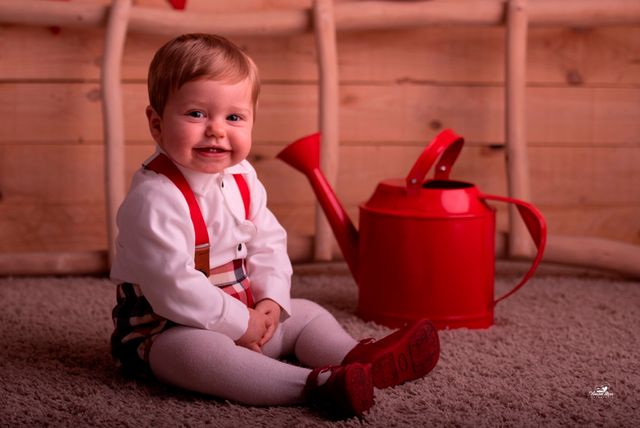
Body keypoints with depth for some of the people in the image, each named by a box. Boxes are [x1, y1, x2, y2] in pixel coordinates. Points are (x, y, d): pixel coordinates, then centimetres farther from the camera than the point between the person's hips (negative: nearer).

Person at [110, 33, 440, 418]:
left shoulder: (242, 179, 3)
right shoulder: (154, 198, -25)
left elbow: (268, 245, 9)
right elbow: (173, 286, -29)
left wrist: (271, 301, -8)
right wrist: (238, 323, -22)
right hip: (164, 329, -9)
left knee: (305, 314, 7)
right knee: (196, 350, -38)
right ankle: (316, 384, -49)